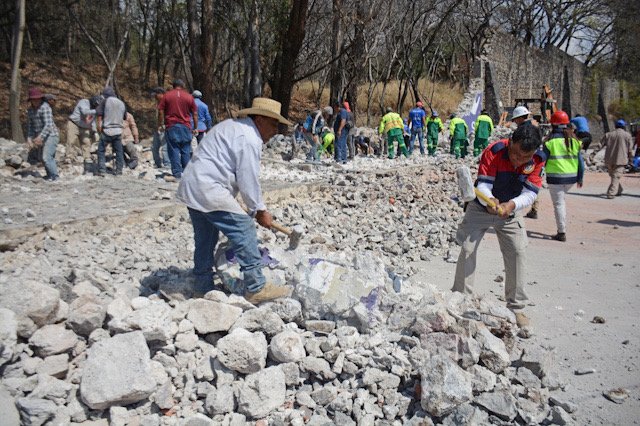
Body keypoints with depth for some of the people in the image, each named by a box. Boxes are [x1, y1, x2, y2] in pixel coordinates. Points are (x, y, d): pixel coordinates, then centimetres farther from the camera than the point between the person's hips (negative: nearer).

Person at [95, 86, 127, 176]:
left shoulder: (105, 101, -3)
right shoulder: (122, 103, 10)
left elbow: (99, 113, -10)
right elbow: (124, 117, 17)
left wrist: (99, 124, -5)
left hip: (107, 130, -4)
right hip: (118, 131, 4)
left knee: (101, 150, 4)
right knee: (119, 151, 11)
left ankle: (101, 171, -2)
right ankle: (119, 171, 12)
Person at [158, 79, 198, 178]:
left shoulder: (167, 95, 3)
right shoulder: (189, 97, 6)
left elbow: (161, 112, 1)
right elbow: (195, 114, 6)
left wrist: (160, 125, 9)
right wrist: (195, 128, 11)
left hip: (171, 127, -1)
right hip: (186, 127, 1)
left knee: (174, 151, 1)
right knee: (186, 151, 7)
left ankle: (177, 173, -1)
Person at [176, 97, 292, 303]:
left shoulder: (235, 126, 19)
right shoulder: (249, 139, -13)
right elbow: (248, 181, -14)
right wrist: (260, 211, -1)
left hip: (191, 187, 11)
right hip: (209, 191, -11)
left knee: (205, 239, 17)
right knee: (244, 231, -8)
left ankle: (203, 286, 28)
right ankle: (256, 288, -4)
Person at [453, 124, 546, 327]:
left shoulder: (538, 160, -19)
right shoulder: (493, 152, -28)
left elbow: (530, 193, -23)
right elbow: (483, 184, -30)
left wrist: (511, 205, -43)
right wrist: (490, 201, -52)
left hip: (511, 212, 2)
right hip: (481, 208, -2)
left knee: (517, 252, -4)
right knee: (467, 249, -7)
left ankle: (516, 307, 10)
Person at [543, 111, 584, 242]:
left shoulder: (551, 140, -8)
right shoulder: (574, 140, 6)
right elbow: (580, 161, 8)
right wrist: (580, 178, 17)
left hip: (556, 177, -5)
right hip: (571, 177, 5)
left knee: (558, 203, 2)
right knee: (561, 200, 24)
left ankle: (562, 233, 4)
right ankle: (562, 226, 23)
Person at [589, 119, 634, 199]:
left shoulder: (608, 134, 10)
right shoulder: (627, 135, 3)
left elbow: (599, 145, 3)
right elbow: (630, 149, 1)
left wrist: (592, 154, 2)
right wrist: (630, 159, 10)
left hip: (609, 160, 4)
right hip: (620, 159, -3)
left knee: (613, 176, 19)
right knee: (616, 177, -5)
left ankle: (618, 191, 31)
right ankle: (611, 193, -16)